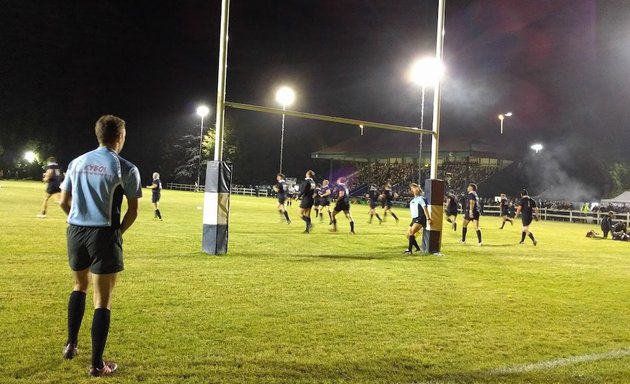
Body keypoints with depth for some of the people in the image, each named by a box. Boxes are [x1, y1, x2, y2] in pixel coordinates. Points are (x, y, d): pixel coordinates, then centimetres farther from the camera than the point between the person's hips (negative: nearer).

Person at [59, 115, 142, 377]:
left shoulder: (77, 162, 8)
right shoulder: (126, 168, -6)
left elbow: (64, 202, 11)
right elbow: (133, 211, -5)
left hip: (76, 231, 5)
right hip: (104, 234, -5)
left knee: (79, 286, 28)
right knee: (103, 300, 2)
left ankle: (71, 345, 33)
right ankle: (97, 364, 7)